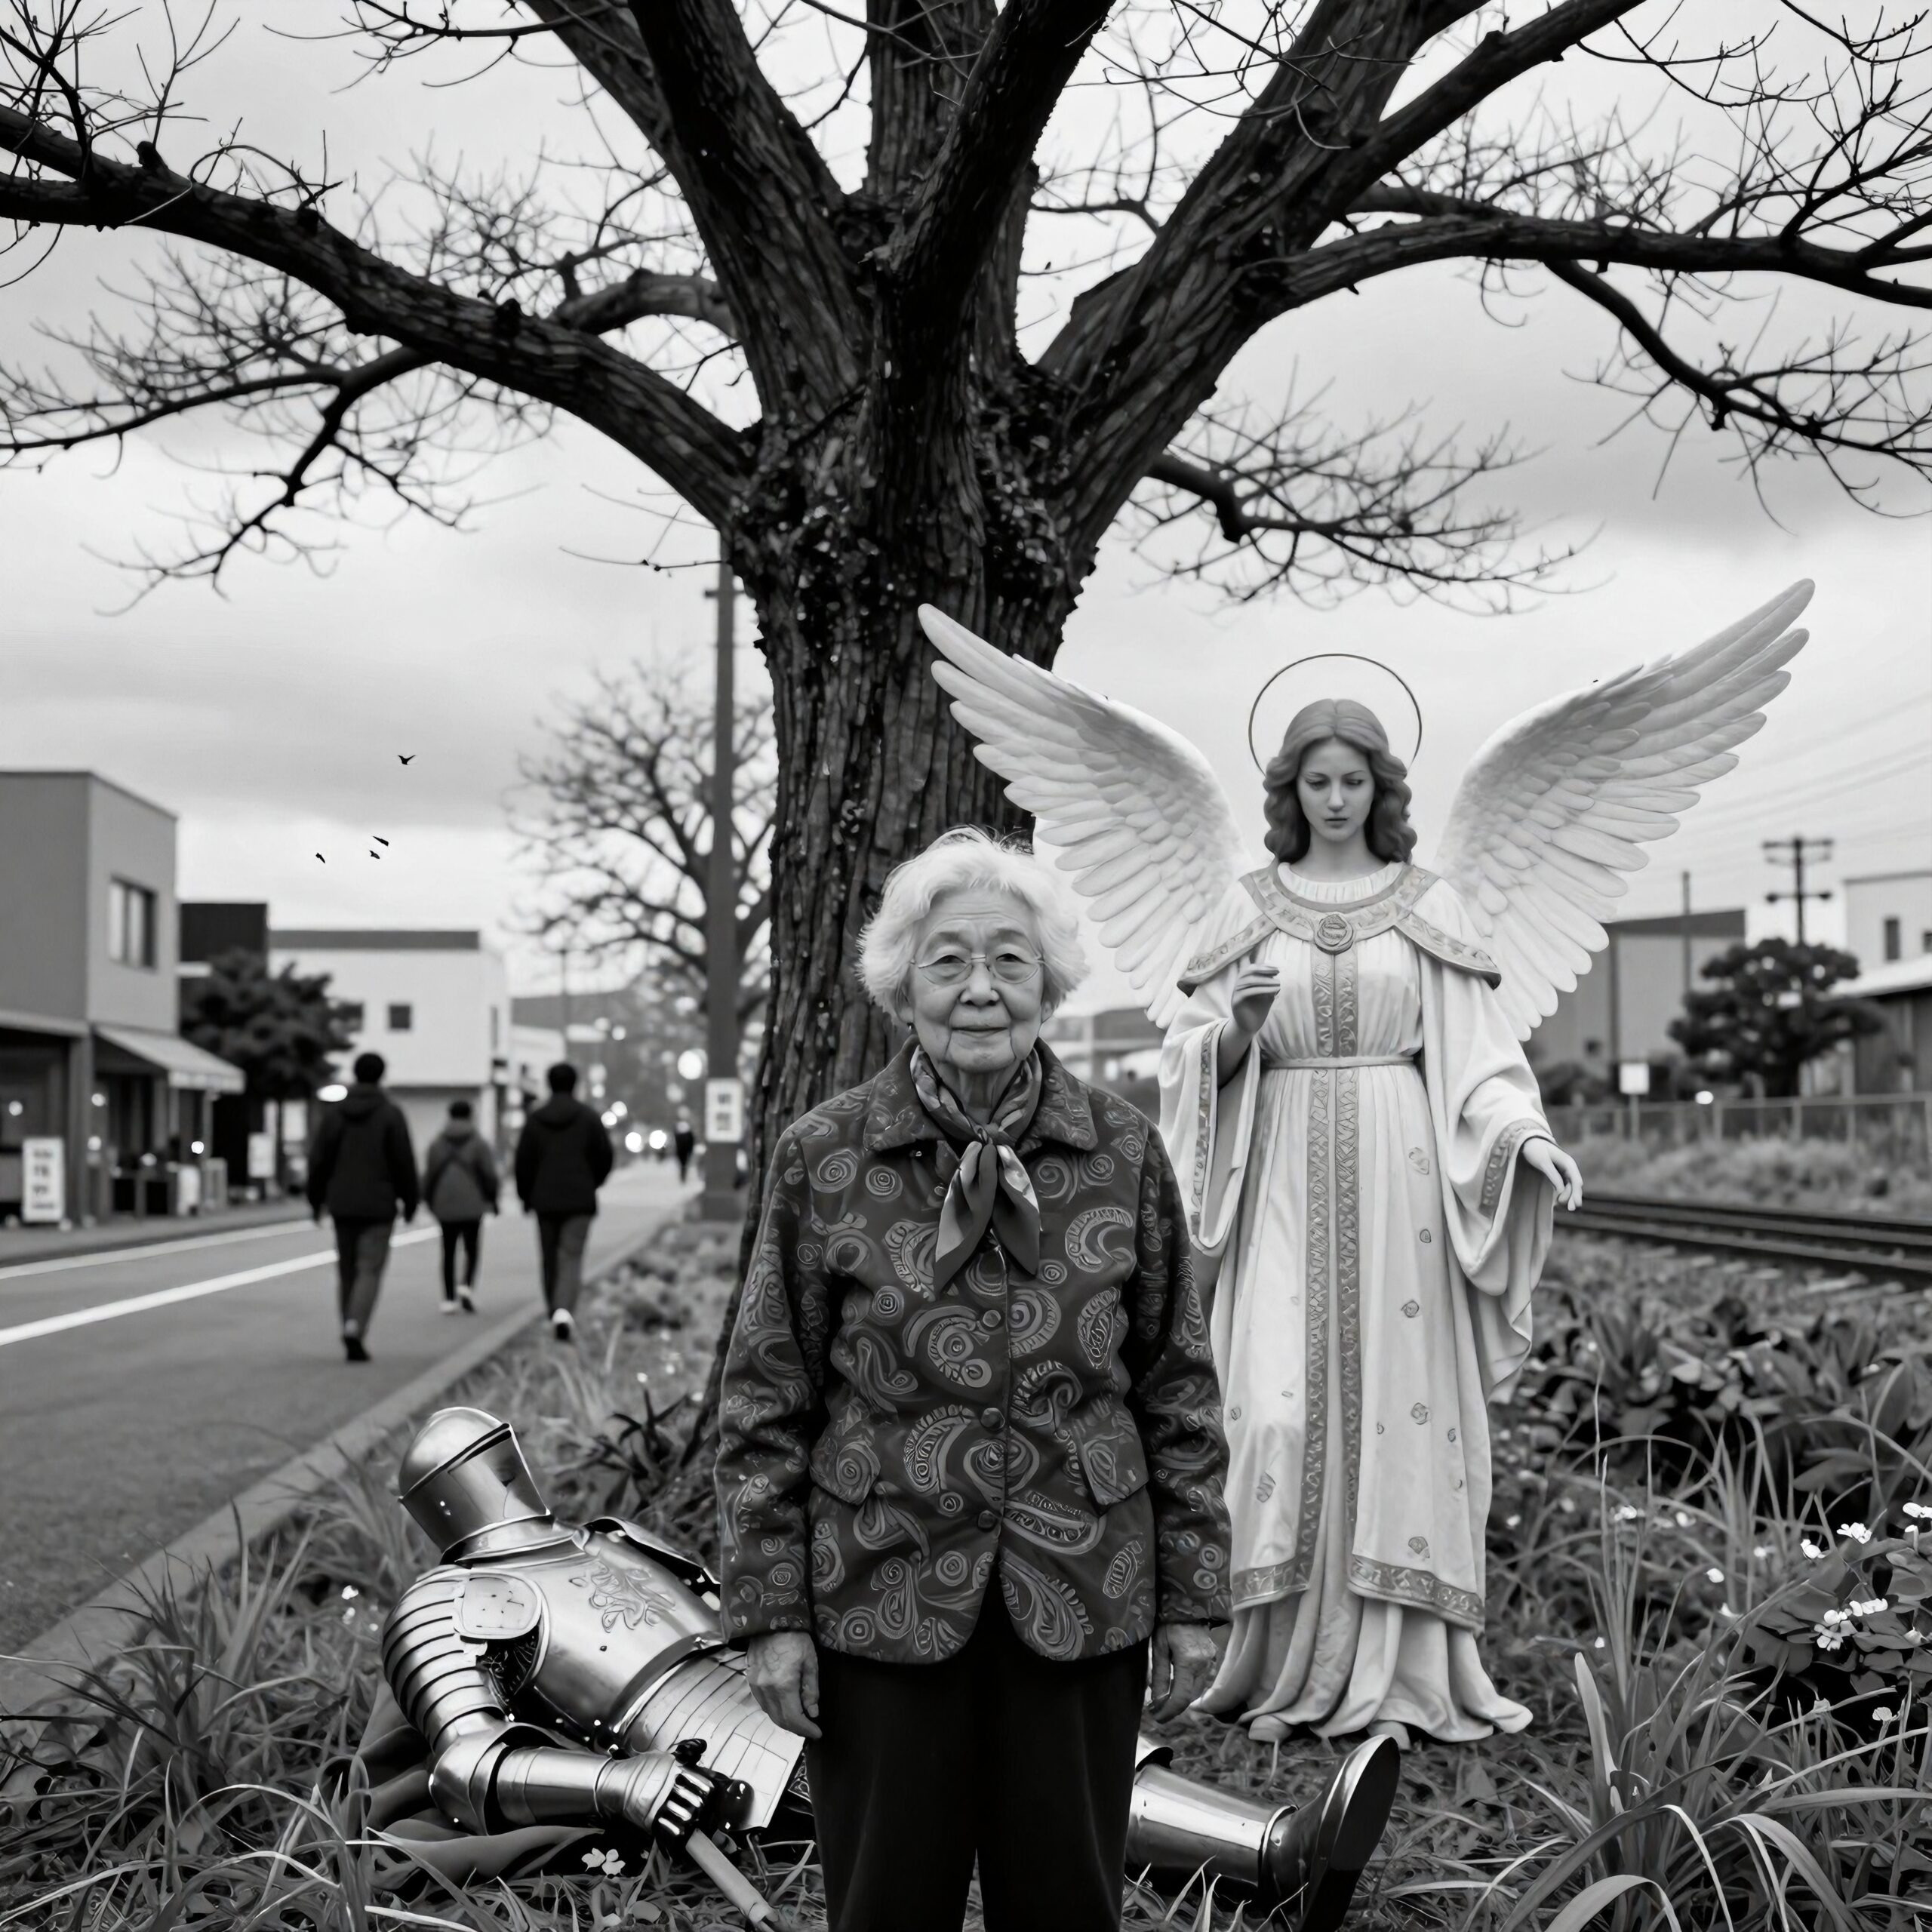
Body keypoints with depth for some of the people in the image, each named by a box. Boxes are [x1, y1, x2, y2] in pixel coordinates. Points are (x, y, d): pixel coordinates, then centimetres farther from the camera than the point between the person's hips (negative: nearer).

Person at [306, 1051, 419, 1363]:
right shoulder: (391, 1114, -6)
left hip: (342, 1205, 3)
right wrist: (409, 1202, 4)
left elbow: (318, 1160, 2)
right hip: (378, 1206, -3)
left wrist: (316, 1200, 12)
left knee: (347, 1272, 13)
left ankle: (351, 1334, 16)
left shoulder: (334, 1113, 2)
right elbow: (404, 1163, -7)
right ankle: (355, 1329, -21)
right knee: (370, 1271, -3)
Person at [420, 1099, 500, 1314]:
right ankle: (467, 1287, -14)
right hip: (472, 1205, -2)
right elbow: (489, 1174, -5)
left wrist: (428, 1201, 15)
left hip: (444, 1206, 2)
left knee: (449, 1252, 9)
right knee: (472, 1249, 9)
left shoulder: (436, 1144, 5)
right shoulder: (479, 1143, -2)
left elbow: (428, 1175, 5)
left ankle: (449, 1299, 5)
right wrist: (492, 1199, 7)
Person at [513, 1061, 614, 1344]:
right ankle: (565, 1311, -26)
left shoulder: (535, 1120, 0)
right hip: (579, 1201, -2)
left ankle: (555, 1313, 22)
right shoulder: (588, 1118, -3)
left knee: (550, 1259, 14)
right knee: (572, 1257, -6)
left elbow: (523, 1162, 1)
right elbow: (606, 1157, 0)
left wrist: (526, 1197, 14)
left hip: (545, 1201, 2)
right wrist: (592, 1183, 19)